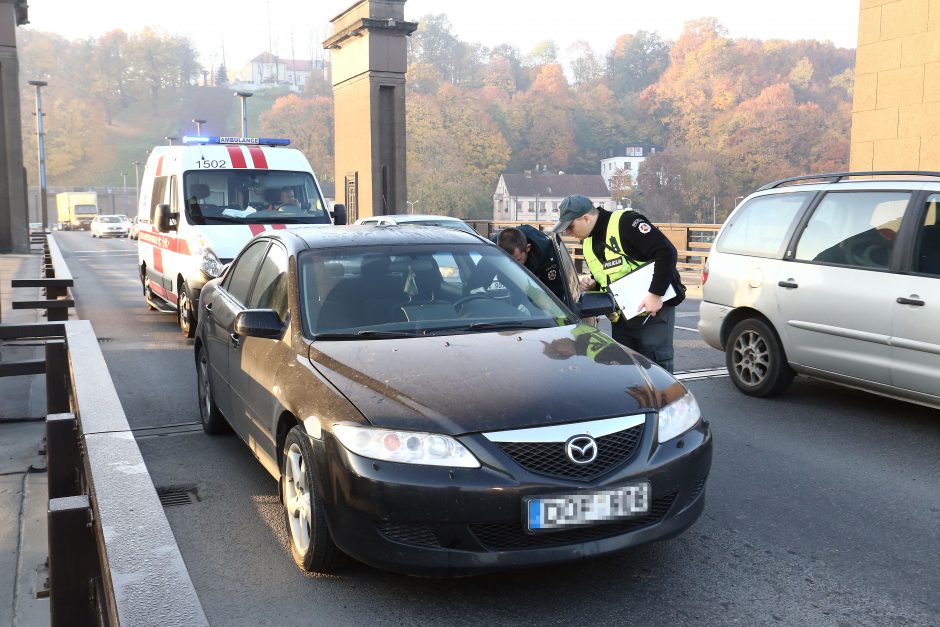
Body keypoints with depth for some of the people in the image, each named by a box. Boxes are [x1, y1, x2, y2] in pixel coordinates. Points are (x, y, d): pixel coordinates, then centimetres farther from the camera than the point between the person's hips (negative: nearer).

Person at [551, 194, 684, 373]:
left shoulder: (626, 222, -16)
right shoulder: (588, 243, 11)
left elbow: (667, 252, -22)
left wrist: (656, 294, -25)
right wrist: (592, 284, 1)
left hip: (654, 311, -8)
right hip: (621, 318, 8)